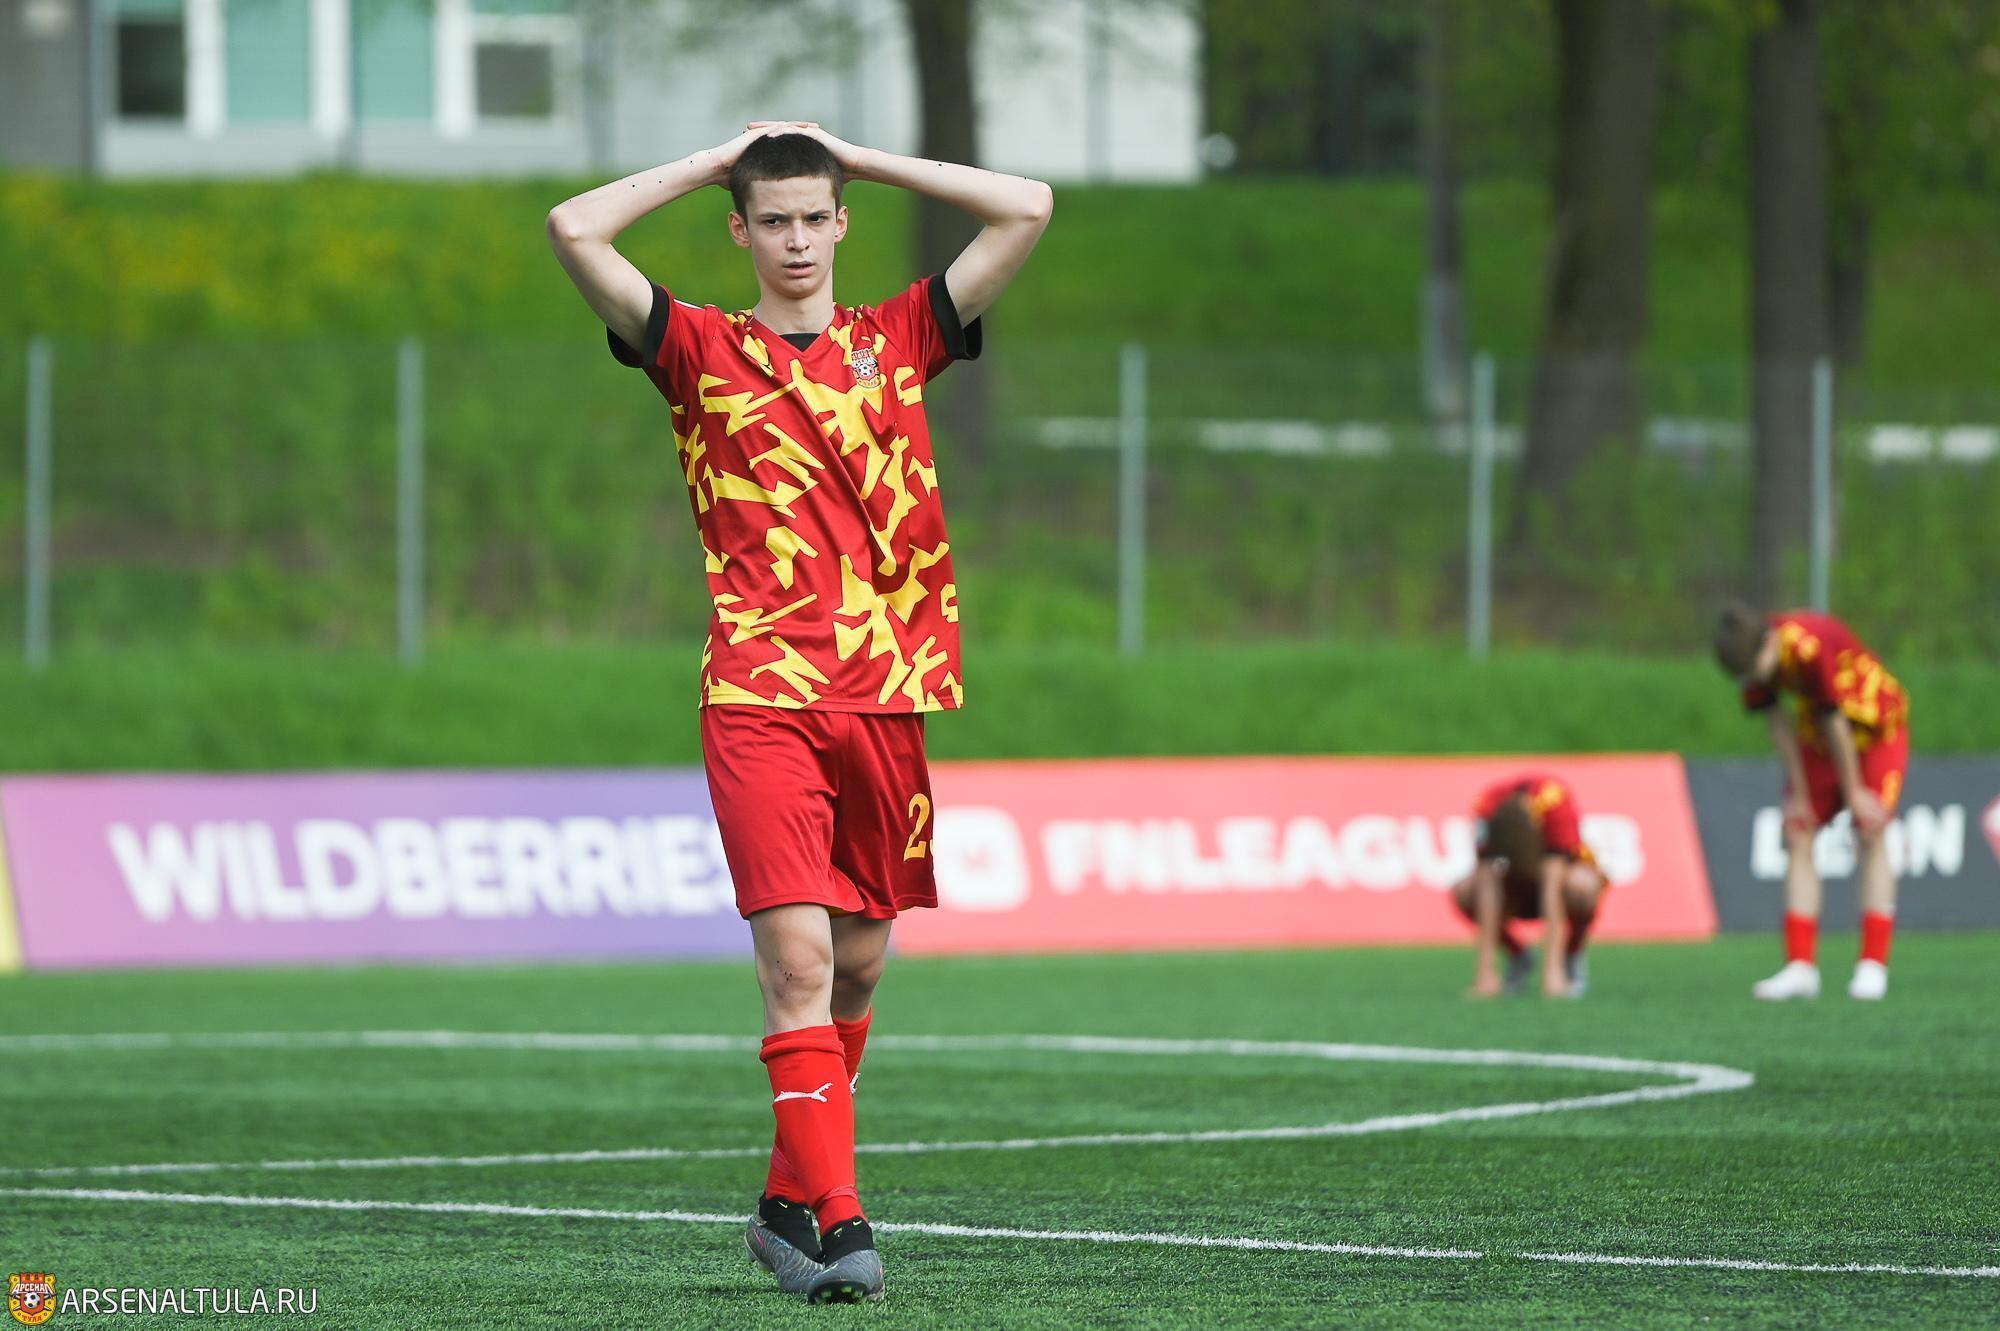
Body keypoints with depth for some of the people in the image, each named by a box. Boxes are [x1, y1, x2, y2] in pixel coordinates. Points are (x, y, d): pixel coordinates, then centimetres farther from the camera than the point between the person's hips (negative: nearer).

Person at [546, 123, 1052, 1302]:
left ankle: (791, 1202, 25)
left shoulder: (899, 341, 13)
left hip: (887, 695, 3)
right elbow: (576, 230, -4)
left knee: (858, 963, 9)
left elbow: (1027, 210, 7)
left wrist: (855, 155, 11)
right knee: (797, 957, -14)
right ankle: (838, 1221, -17)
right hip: (761, 700, -3)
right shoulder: (703, 352, 7)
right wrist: (719, 160, 6)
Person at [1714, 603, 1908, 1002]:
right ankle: (1801, 966, -6)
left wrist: (1854, 793, -17)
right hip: (1819, 738, 6)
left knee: (1870, 834, -15)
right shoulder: (1754, 659, -17)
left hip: (1878, 729, -6)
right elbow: (1779, 725, -8)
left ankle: (1873, 965, -14)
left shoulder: (1811, 647, -36)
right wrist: (1799, 795, -5)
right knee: (1797, 835, -5)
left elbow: (1835, 723, -27)